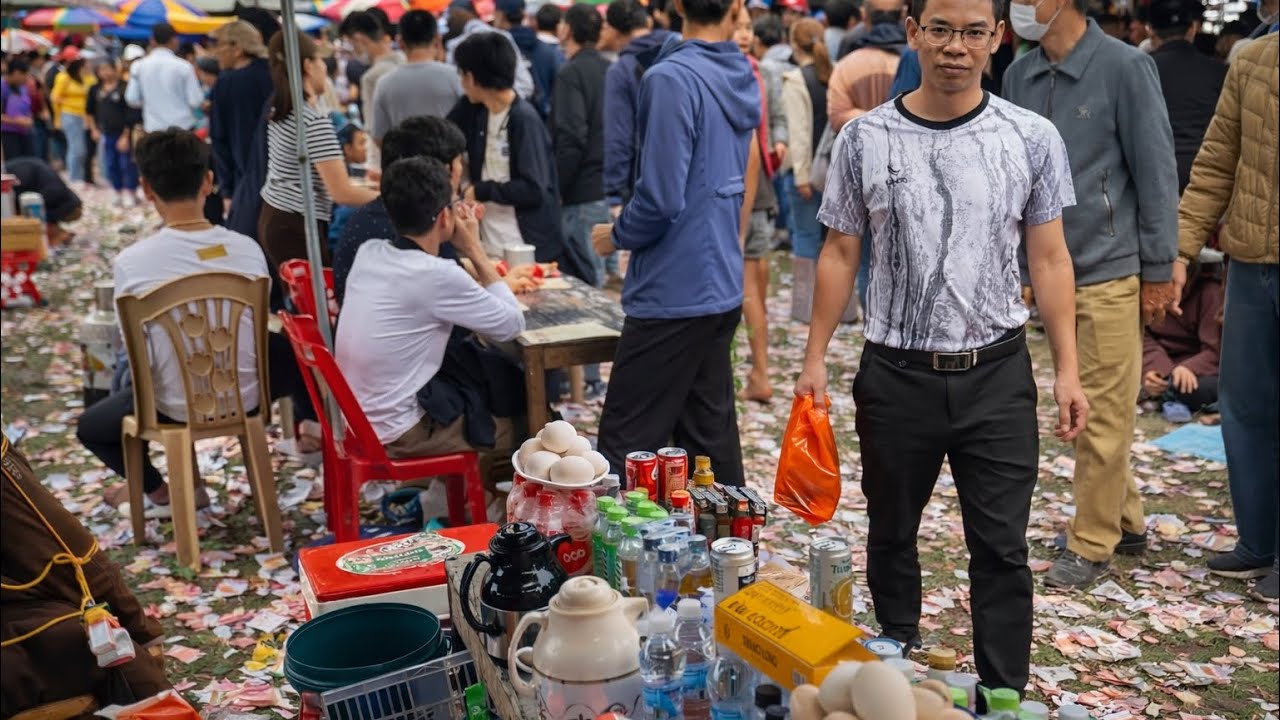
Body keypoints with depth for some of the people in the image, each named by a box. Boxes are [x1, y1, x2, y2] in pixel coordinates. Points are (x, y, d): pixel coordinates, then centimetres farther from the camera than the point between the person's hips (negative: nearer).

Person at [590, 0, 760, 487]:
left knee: (626, 450, -1)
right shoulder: (743, 79, 8)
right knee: (711, 439, 15)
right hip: (720, 289, 8)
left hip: (672, 296, -8)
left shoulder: (672, 79, -17)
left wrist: (617, 236, -2)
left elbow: (662, 198, -21)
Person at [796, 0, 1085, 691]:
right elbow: (840, 254, 4)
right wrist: (814, 358, 0)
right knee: (891, 537, 15)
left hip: (997, 375, 0)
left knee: (1002, 550, 3)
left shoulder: (1032, 138, -2)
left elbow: (1049, 259, 2)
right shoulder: (864, 139, -2)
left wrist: (1068, 371, -2)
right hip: (895, 374, 1)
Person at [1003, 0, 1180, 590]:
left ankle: (1093, 544, 13)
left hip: (1109, 271, -6)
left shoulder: (1124, 67, -9)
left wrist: (1159, 271, -7)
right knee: (1081, 405, 14)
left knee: (1103, 413, 1)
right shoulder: (1019, 76, 5)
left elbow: (1157, 171, -7)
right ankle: (1126, 522, 31)